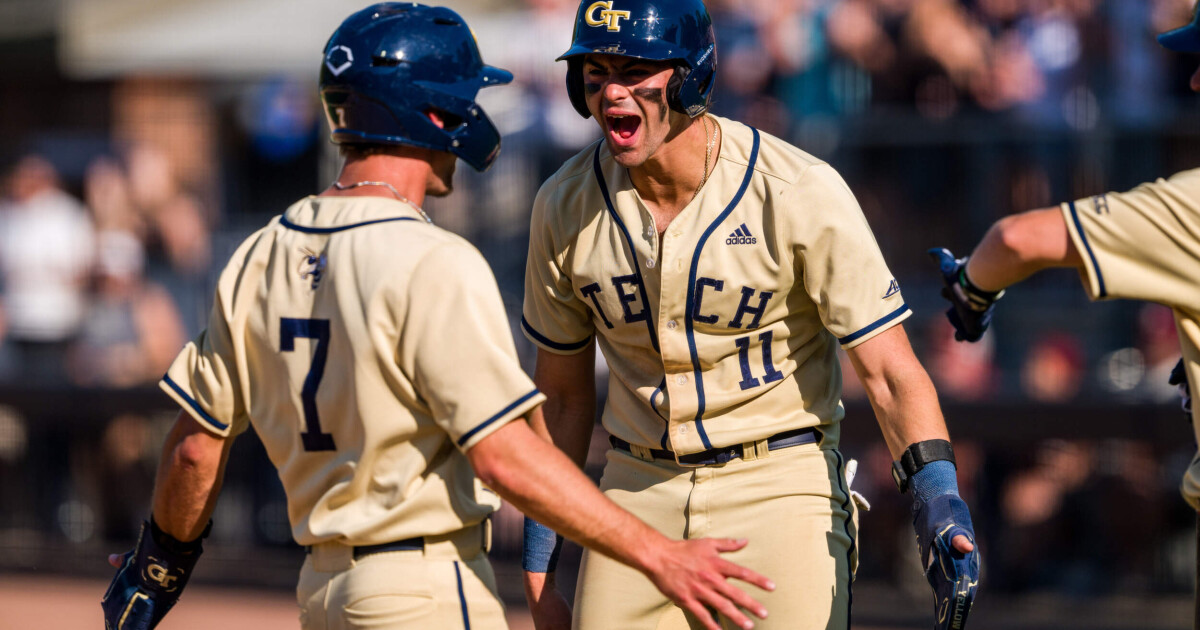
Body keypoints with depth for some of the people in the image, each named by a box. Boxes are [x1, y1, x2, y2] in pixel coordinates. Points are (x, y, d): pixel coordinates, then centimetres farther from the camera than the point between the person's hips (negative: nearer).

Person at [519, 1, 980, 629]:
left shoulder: (800, 194, -15)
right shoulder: (565, 205, -1)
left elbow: (889, 371, -14)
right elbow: (562, 393, 11)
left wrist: (936, 496, -29)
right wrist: (540, 545, 10)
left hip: (781, 484, -4)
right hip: (637, 490, 4)